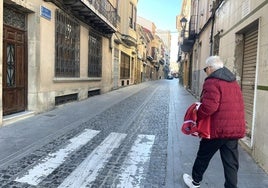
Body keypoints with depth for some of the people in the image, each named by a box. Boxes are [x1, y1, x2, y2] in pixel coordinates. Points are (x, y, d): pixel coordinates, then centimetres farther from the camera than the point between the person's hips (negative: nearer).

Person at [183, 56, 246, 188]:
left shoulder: (212, 82, -14)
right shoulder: (233, 82, 14)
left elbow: (209, 106, -25)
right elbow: (237, 105, 17)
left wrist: (196, 117, -12)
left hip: (217, 128, -7)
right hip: (235, 128, 7)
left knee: (203, 156, 15)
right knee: (231, 163, 11)